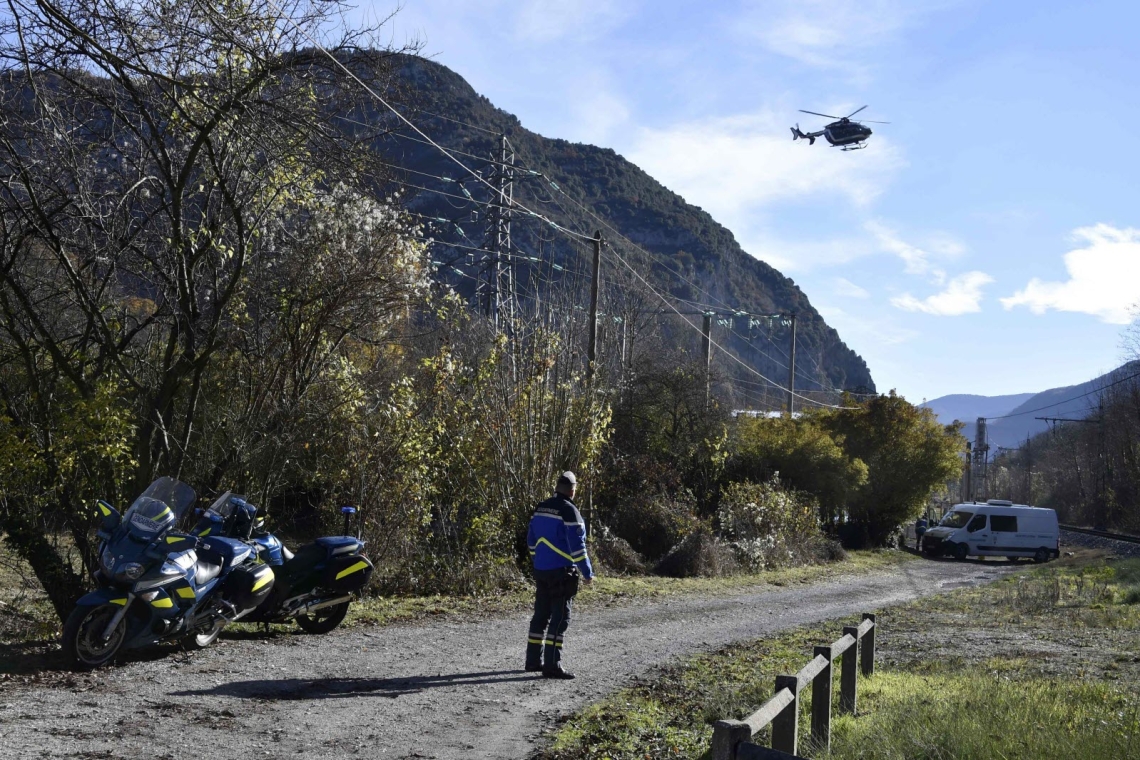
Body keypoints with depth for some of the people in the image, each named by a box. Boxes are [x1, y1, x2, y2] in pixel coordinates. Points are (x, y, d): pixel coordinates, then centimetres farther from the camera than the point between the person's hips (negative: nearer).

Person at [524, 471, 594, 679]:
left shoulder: (541, 508, 9)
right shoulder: (569, 511, -14)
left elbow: (532, 540, 16)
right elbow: (576, 546, -17)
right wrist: (587, 572, -10)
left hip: (541, 571, 8)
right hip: (561, 572, -8)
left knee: (541, 615, 15)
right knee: (560, 617, -5)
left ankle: (534, 660, 22)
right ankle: (552, 665, -7)